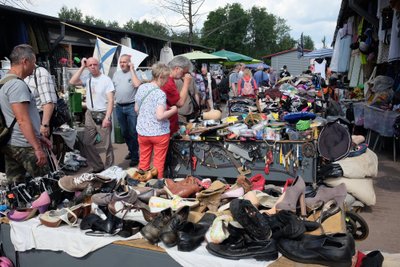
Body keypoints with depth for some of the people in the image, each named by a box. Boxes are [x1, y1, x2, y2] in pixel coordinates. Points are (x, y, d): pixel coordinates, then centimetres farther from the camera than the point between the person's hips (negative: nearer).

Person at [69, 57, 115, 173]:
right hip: (90, 115, 6)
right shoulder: (87, 79, 6)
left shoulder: (106, 80, -9)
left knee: (107, 144, 3)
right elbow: (72, 82, -7)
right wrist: (82, 67, -5)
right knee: (87, 143, 9)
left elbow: (111, 100, -13)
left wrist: (107, 118, -21)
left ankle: (109, 168, 16)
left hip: (102, 115, -6)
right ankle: (97, 166, 22)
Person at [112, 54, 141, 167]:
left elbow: (137, 84, -24)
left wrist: (132, 69, -16)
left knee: (133, 132, -2)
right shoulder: (116, 74, 12)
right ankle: (131, 150, 32)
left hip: (131, 106, -6)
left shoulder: (134, 73, -4)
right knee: (124, 132, 15)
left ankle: (135, 156, 6)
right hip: (119, 107, 6)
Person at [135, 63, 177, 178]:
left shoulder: (141, 88, 1)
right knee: (158, 162, 9)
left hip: (142, 132, 6)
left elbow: (136, 109, 10)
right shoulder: (160, 94, -18)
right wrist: (173, 110, -10)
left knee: (143, 161, 17)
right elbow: (160, 116, -25)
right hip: (159, 133, -6)